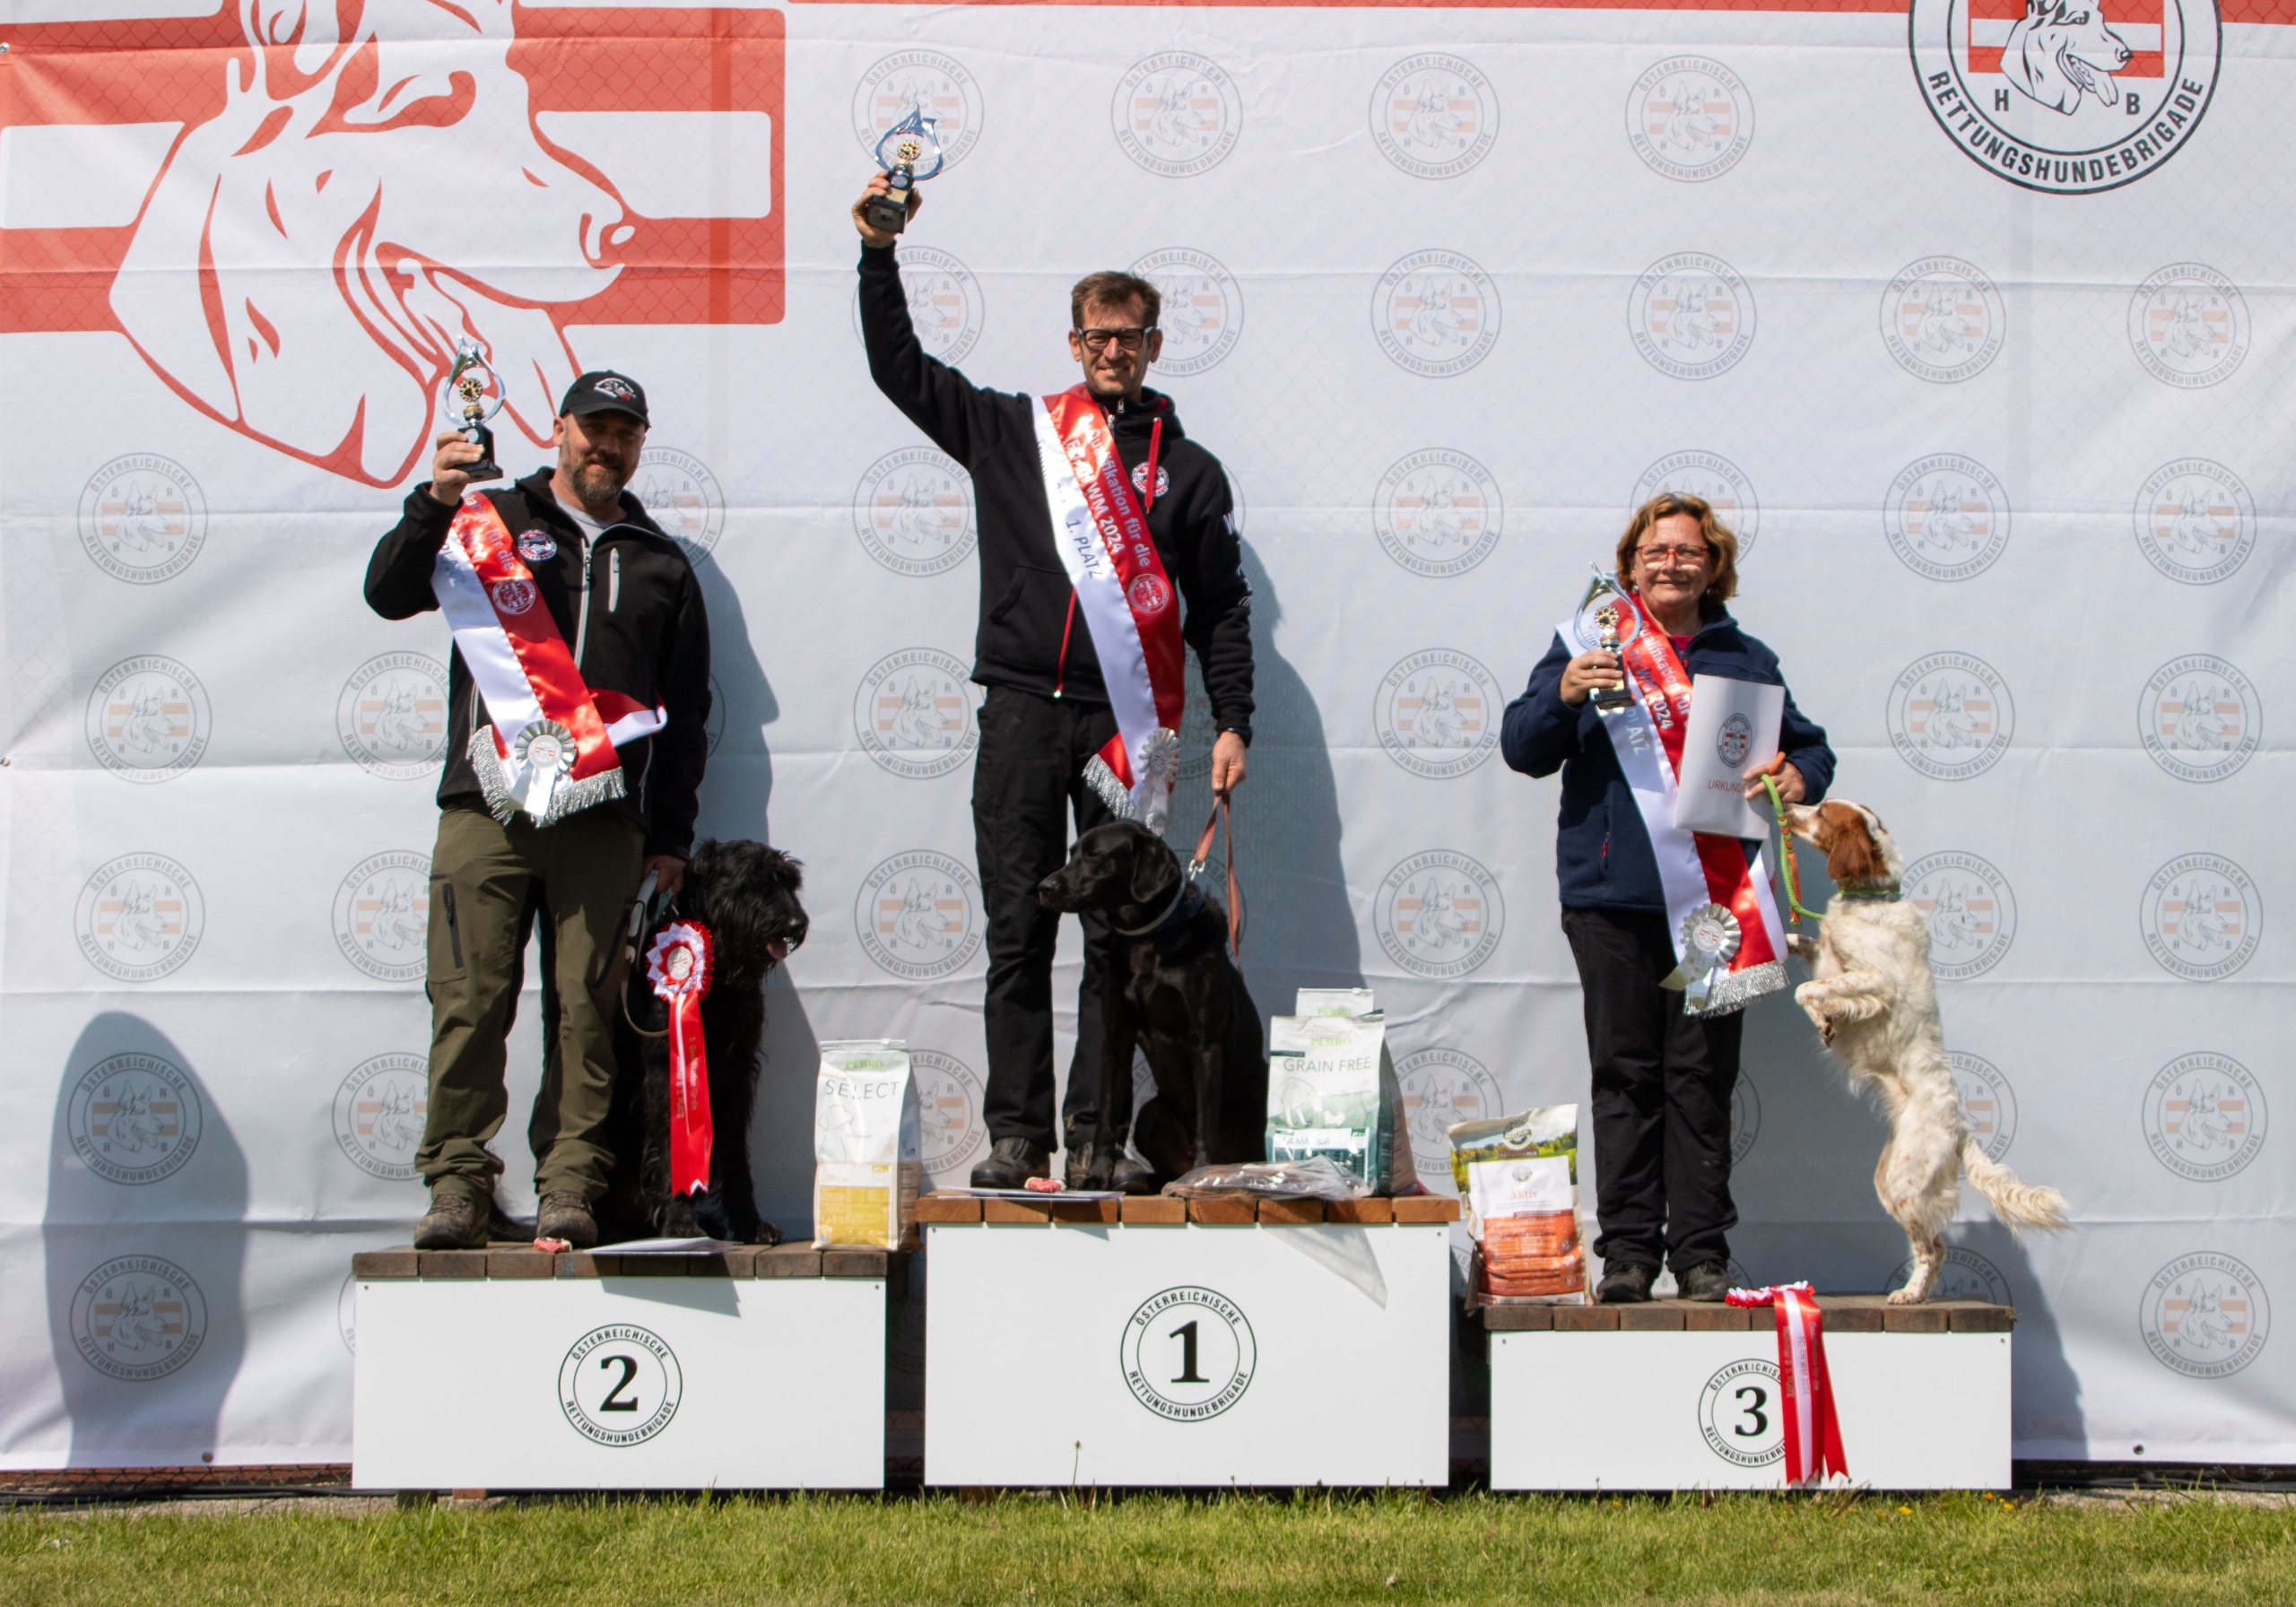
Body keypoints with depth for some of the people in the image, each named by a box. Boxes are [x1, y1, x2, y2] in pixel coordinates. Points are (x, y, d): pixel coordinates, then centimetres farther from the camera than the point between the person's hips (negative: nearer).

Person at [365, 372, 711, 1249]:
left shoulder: (661, 565, 22)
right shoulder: (494, 521, 16)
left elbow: (685, 713, 21)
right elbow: (388, 594, 5)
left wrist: (670, 833, 13)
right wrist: (434, 503, -11)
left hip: (602, 819, 2)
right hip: (485, 809, -1)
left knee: (586, 1006, -4)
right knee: (468, 1002, -7)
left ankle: (570, 1187, -1)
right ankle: (458, 1183, -2)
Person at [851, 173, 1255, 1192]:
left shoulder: (1184, 468, 13)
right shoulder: (1011, 431, 13)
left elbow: (1221, 606, 11)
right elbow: (899, 366, 13)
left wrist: (1232, 724, 3)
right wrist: (879, 253, 3)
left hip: (1125, 724, 0)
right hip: (1022, 711, 0)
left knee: (1118, 938, -1)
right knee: (1018, 933, -1)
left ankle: (1098, 1137, 3)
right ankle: (1017, 1138, 2)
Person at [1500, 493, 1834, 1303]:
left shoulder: (1746, 660, 16)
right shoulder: (1590, 644, 11)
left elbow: (1810, 745, 21)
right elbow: (1522, 747, 6)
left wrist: (1798, 775, -3)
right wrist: (1564, 694, -15)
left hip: (1714, 898, 1)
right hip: (1614, 897, -1)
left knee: (1702, 1076, -1)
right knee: (1626, 1075, -1)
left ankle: (1701, 1252, 3)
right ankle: (1627, 1249, 3)